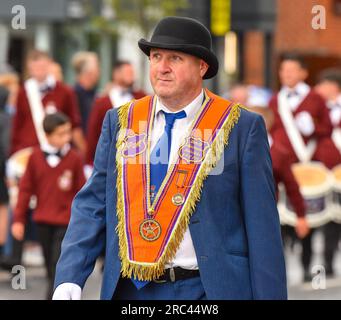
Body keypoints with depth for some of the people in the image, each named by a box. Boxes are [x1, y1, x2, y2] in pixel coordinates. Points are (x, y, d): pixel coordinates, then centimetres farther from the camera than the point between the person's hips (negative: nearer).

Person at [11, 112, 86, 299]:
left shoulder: (74, 159, -6)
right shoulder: (36, 157, -1)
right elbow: (26, 189, 5)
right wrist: (19, 219, 4)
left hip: (66, 222, -3)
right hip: (43, 222, 3)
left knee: (58, 266, -9)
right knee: (51, 266, 13)